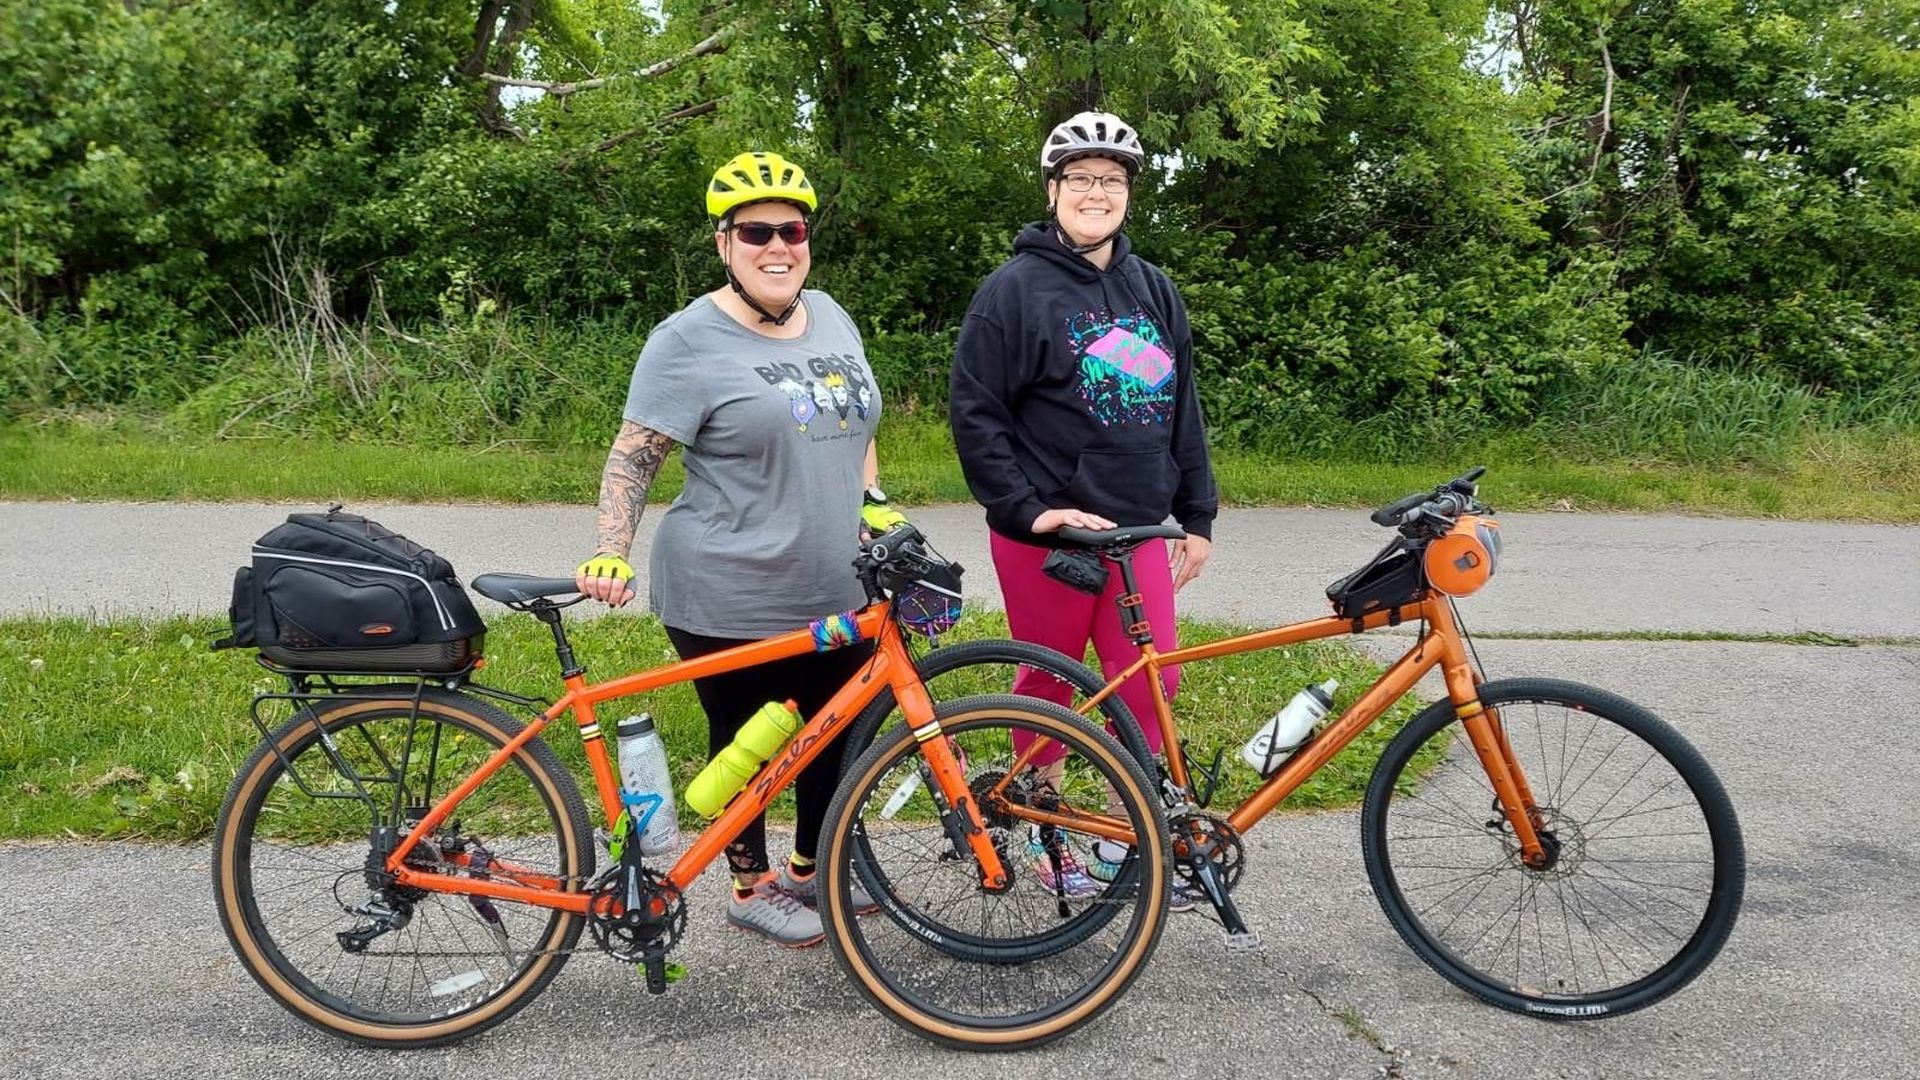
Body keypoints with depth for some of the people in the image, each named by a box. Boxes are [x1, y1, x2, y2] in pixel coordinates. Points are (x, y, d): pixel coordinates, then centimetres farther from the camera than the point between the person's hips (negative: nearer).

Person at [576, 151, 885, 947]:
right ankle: (751, 888, 29)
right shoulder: (690, 341, -12)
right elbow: (633, 457, -13)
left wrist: (872, 506, 10)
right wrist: (610, 556, -24)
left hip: (836, 596, 7)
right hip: (729, 602, -6)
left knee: (840, 733, 16)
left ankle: (812, 869, 37)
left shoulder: (831, 316, 8)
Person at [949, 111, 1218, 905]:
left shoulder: (1153, 291, 11)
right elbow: (975, 414, -9)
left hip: (1137, 532, 5)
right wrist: (1028, 509, -15)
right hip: (1045, 536, -5)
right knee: (1049, 684, 8)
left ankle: (1126, 844, 21)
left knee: (1150, 685, 5)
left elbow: (1182, 410, 15)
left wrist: (1197, 516, 13)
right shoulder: (1016, 288, -6)